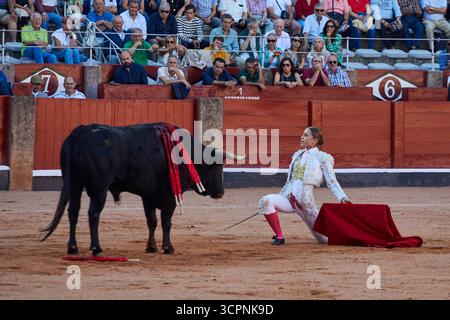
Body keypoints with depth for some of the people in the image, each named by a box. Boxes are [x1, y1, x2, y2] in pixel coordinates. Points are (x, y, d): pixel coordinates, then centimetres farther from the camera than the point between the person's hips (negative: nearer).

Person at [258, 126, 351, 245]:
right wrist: (280, 196, 27)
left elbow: (332, 182, -2)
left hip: (305, 200, -5)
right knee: (266, 201, -22)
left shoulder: (322, 158, 3)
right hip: (289, 199, 5)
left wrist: (342, 197, -16)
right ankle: (279, 236, -13)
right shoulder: (298, 155, 20)